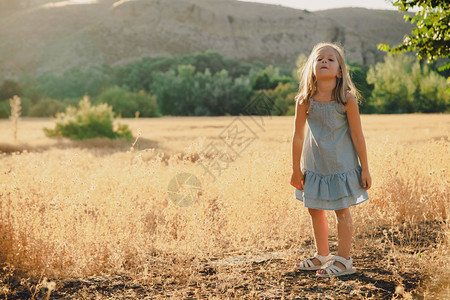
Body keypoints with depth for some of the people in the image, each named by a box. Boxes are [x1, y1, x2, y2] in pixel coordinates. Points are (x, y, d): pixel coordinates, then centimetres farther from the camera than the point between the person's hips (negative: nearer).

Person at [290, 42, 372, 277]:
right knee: (315, 210, 14)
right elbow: (298, 136, -2)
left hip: (341, 164, -4)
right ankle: (322, 256, 32)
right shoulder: (304, 100, -10)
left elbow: (358, 136, -10)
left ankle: (343, 261, 16)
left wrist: (365, 169, -6)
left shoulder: (347, 99, -16)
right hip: (314, 164, 4)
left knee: (342, 211, 3)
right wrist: (296, 169, 2)